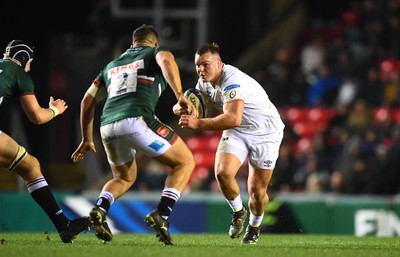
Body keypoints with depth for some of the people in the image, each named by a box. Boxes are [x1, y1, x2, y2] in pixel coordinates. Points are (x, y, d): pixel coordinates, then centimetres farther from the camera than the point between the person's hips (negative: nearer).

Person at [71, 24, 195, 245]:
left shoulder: (111, 66, 32)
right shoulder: (155, 52, 18)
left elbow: (87, 100, 30)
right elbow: (166, 61, -8)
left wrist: (87, 140, 37)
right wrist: (179, 94, -20)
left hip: (108, 127, 5)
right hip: (137, 120, -5)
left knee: (124, 177, 29)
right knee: (185, 162, 11)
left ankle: (99, 210, -1)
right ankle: (161, 215, -9)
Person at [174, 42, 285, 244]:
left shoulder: (232, 81, -32)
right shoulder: (204, 82, -5)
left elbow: (233, 118, -44)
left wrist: (198, 123, -46)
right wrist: (181, 108, -20)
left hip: (265, 132, -6)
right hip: (236, 132, 6)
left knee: (257, 191, -4)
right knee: (222, 172, -21)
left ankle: (254, 226, 28)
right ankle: (238, 212, 8)